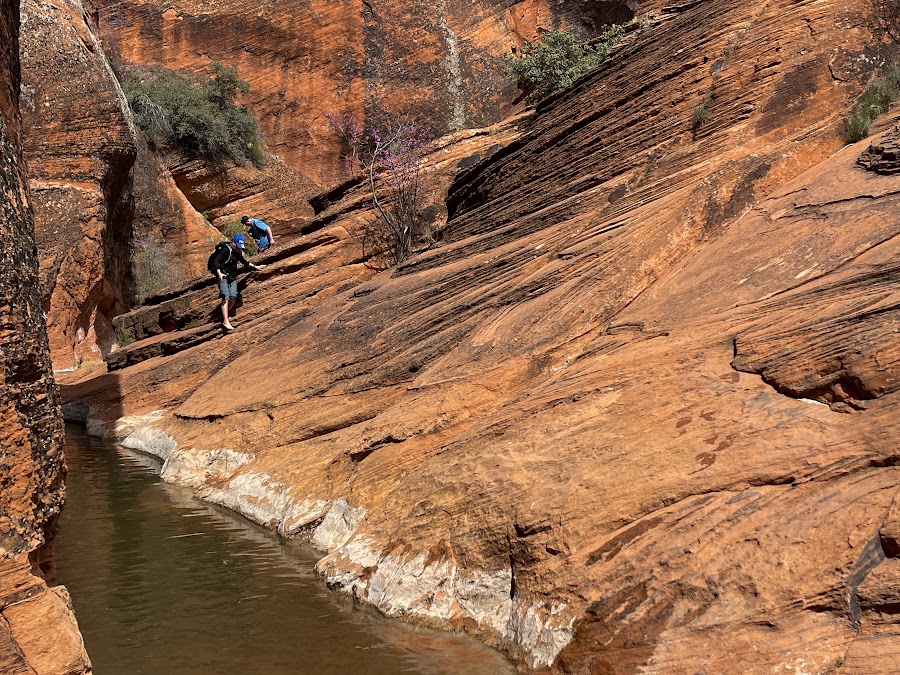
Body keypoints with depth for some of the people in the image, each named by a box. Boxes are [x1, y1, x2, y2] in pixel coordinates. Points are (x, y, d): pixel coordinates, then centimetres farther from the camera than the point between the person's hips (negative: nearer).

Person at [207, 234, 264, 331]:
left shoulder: (238, 252, 10)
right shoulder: (226, 250, -16)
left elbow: (244, 262, 28)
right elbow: (216, 261, -22)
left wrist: (256, 267, 28)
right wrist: (219, 273, -36)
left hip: (232, 276, 8)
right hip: (223, 276, -8)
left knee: (233, 297, -6)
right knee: (226, 297, -18)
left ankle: (225, 315, 15)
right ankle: (225, 322, -23)